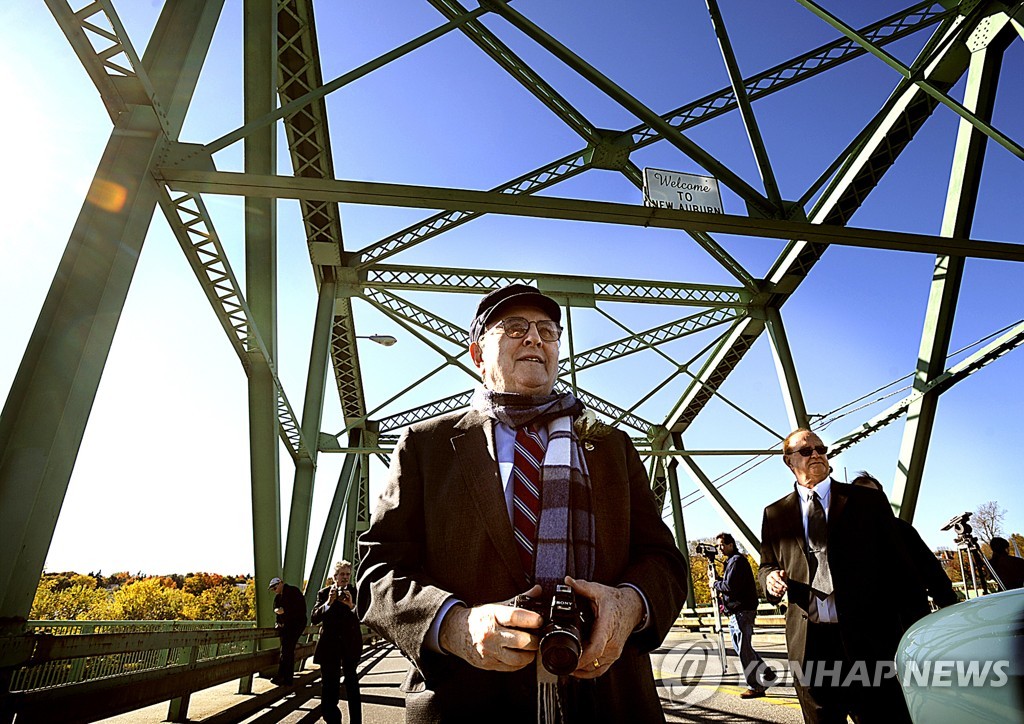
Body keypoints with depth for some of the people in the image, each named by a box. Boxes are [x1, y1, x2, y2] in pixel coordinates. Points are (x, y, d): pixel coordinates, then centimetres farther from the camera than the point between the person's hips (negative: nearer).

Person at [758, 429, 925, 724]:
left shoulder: (868, 501, 4)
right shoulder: (775, 514, 8)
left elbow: (899, 566, 1)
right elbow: (766, 566, 16)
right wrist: (771, 579, -8)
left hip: (870, 639, -1)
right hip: (808, 644, 2)